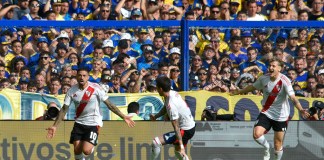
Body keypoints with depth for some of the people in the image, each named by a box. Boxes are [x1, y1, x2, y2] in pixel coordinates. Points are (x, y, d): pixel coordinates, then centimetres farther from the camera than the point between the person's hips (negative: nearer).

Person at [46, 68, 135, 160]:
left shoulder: (95, 88, -12)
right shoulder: (72, 90, -4)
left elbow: (109, 104, -8)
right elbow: (64, 109, 0)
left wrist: (123, 117, -12)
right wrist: (55, 126, -5)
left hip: (93, 123, -3)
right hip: (79, 123, 3)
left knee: (86, 150, -17)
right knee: (77, 150, -4)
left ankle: (92, 146, 19)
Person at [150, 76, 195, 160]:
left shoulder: (171, 104, -28)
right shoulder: (173, 93, -2)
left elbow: (176, 127, -27)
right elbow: (165, 108, 20)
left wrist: (181, 146, -26)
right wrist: (155, 116, 5)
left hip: (185, 130, -10)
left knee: (156, 142, -18)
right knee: (178, 152, 28)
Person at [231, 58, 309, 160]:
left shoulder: (284, 81, -19)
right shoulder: (264, 78, -6)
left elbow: (293, 97, -30)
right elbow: (253, 87, 15)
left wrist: (301, 110, -47)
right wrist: (238, 92, 27)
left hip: (281, 116, -3)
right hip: (266, 112, 3)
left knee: (278, 144, 2)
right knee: (256, 134, -19)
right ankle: (266, 148, 14)